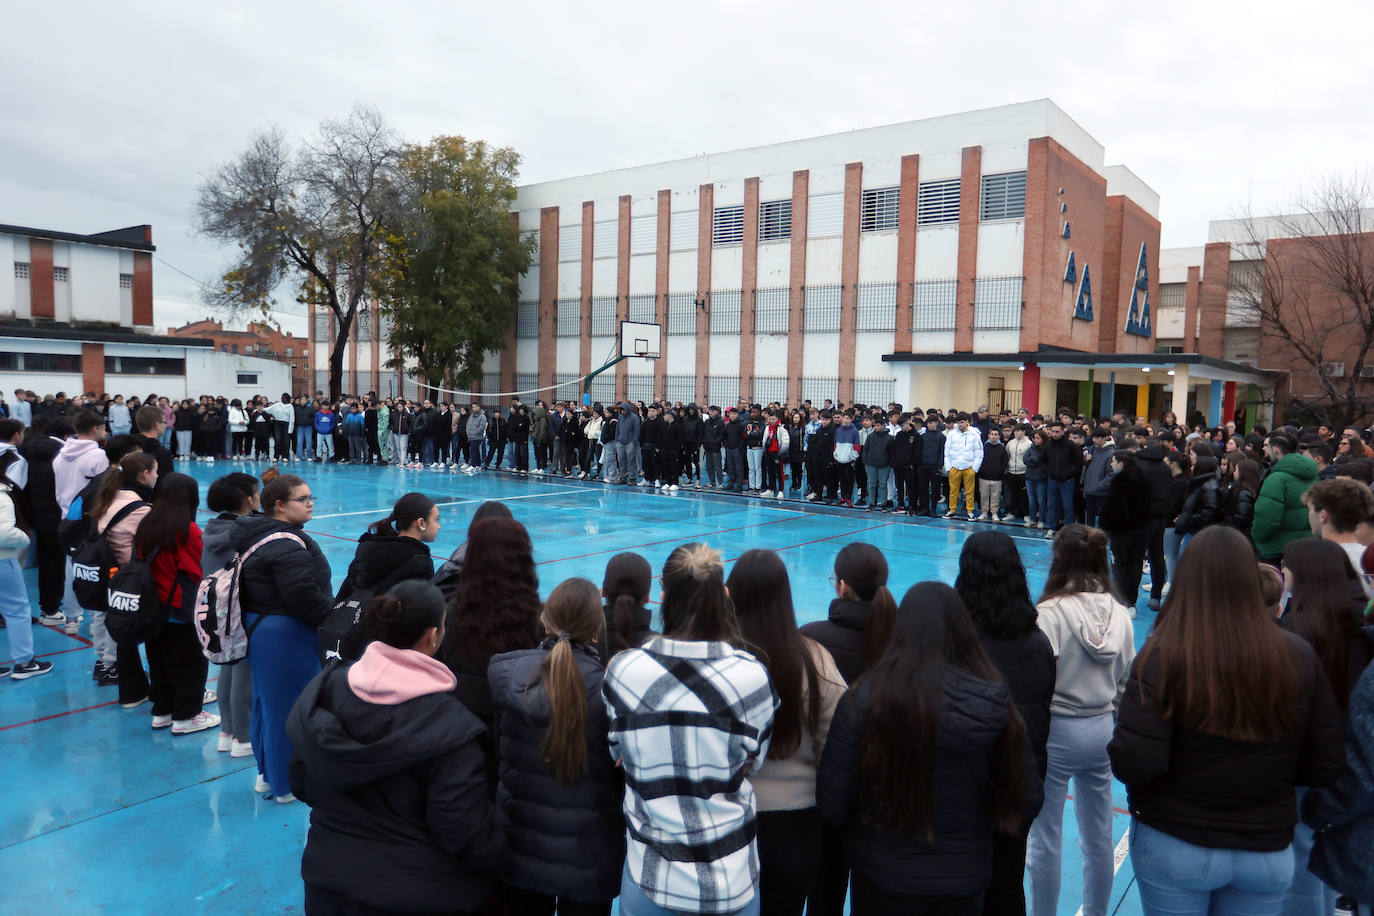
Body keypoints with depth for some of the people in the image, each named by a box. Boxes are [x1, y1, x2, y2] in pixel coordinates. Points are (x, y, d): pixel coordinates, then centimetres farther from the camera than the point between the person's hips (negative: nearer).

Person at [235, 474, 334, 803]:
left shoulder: (255, 535, 10)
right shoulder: (288, 546, -22)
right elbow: (304, 597, -25)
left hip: (257, 628, 10)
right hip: (286, 638, -10)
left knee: (267, 703, 20)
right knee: (289, 709, 2)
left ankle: (267, 774, 35)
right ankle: (288, 785, 15)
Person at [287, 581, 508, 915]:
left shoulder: (326, 688, -7)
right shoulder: (446, 723, -24)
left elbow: (302, 782, 5)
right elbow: (465, 830, -22)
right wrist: (505, 859, -3)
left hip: (330, 882, 5)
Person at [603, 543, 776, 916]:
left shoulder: (622, 670, -16)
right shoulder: (752, 676, -18)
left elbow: (618, 752, 2)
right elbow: (752, 762, -1)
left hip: (650, 876, 0)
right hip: (732, 879, 0)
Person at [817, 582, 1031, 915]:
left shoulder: (862, 700, -21)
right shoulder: (995, 702, -18)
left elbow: (832, 803, -15)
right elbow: (1020, 786, -5)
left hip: (880, 876, -1)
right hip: (964, 877, 1)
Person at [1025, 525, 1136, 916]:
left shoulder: (1049, 613, -19)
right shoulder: (1119, 613, -3)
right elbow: (1125, 680, 7)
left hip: (1056, 731, -6)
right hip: (1102, 731, 6)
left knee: (1045, 838, 8)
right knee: (1098, 836, 18)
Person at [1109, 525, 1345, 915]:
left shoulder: (1162, 657, -21)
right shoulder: (1298, 658, -10)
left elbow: (1133, 765, -23)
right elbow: (1323, 767, -4)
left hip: (1174, 848, -2)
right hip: (1269, 853, 3)